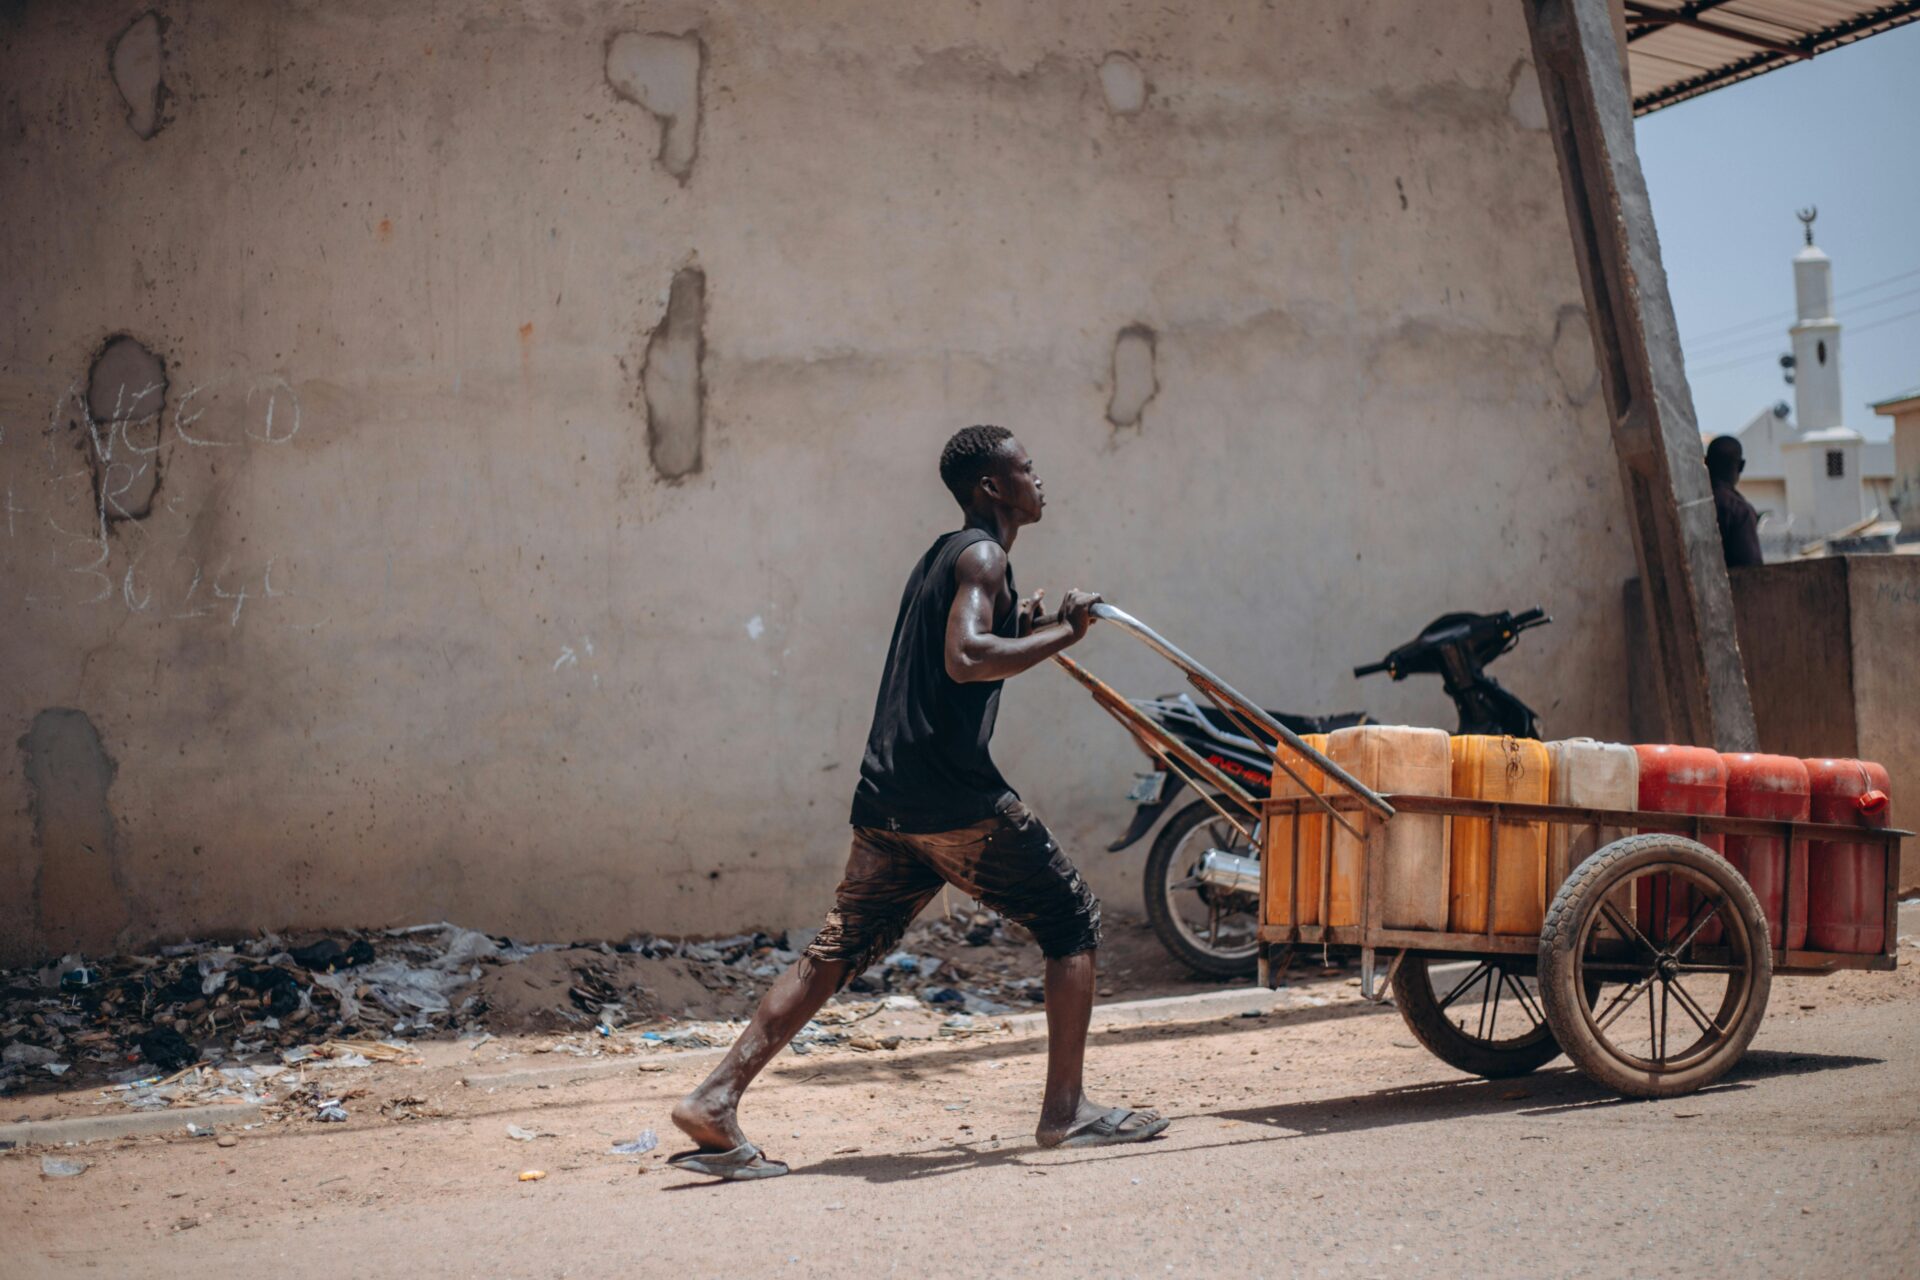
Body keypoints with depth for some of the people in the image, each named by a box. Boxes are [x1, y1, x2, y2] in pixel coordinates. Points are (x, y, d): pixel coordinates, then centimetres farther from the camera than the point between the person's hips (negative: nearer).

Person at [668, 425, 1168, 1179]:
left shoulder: (944, 556, 23)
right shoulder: (982, 555, -7)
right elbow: (964, 659, -24)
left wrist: (1023, 632, 24)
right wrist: (1059, 635, -15)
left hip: (888, 799, 9)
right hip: (956, 800, -9)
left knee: (838, 952, 8)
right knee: (1071, 923, 4)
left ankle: (716, 1099, -1)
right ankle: (1066, 1110, 3)